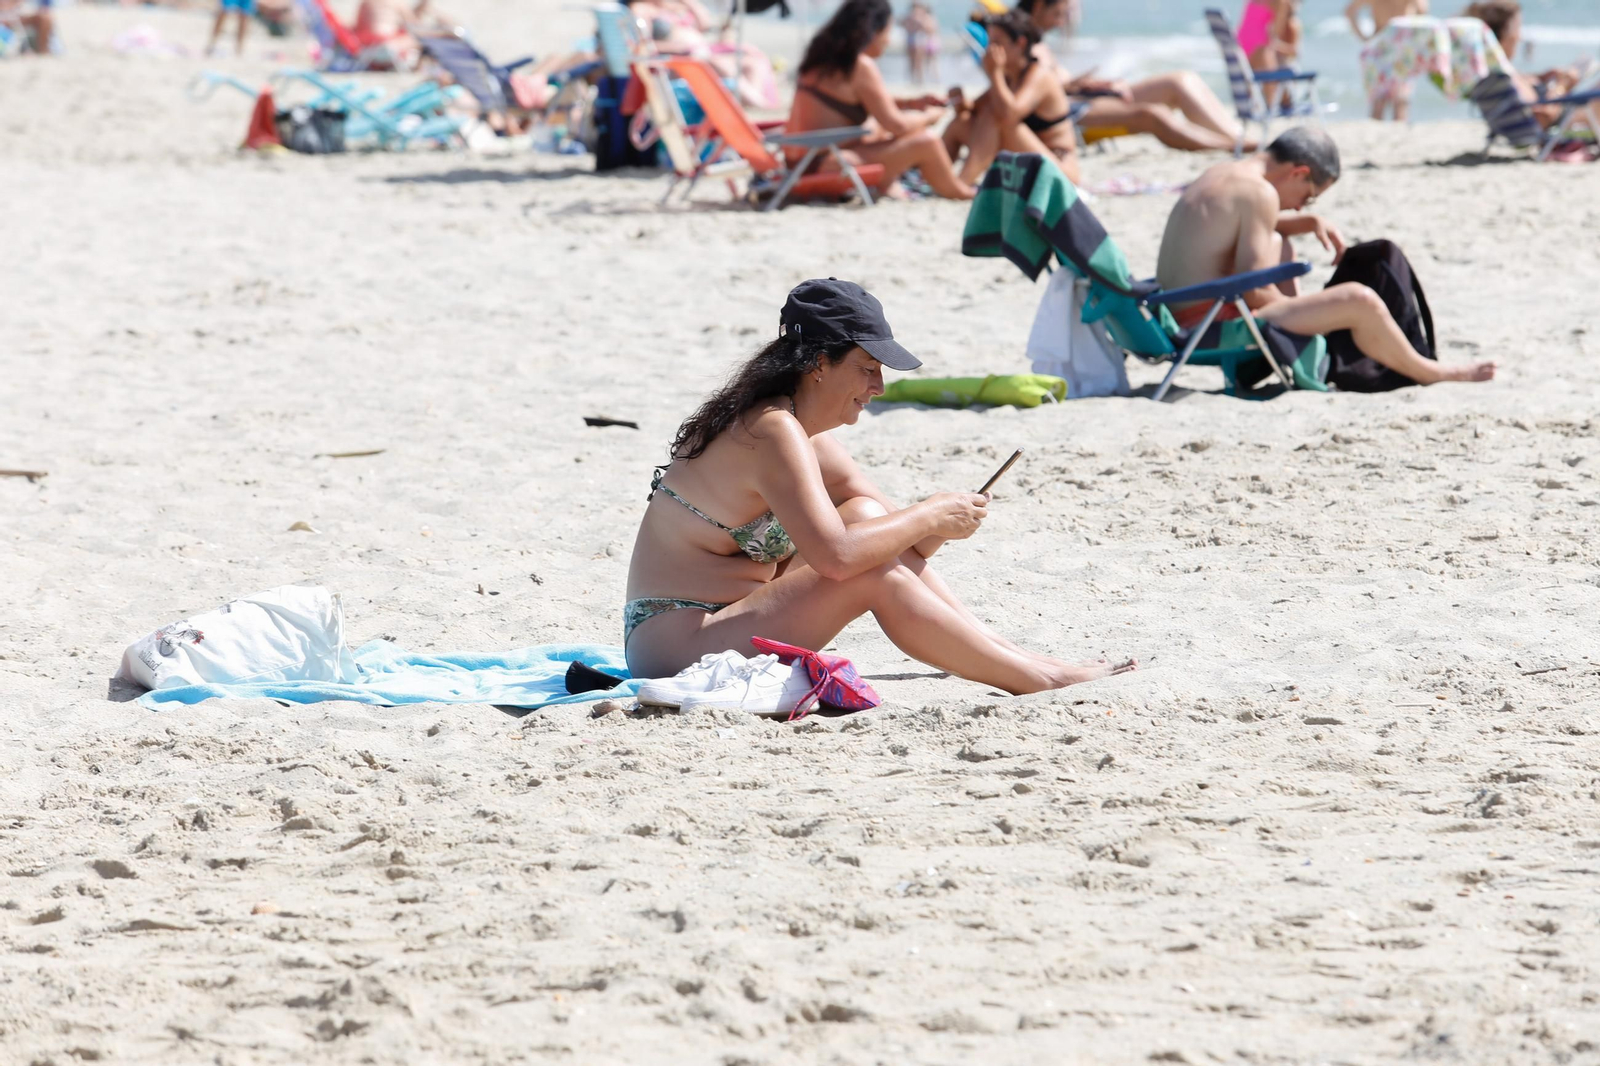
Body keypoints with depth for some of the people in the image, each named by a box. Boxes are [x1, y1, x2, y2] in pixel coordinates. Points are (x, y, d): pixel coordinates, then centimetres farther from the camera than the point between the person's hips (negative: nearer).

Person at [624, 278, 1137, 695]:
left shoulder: (806, 432, 11)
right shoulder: (773, 432, -19)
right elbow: (835, 556, -30)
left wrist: (929, 528, -10)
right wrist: (929, 518, -17)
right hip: (675, 641, -10)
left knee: (866, 517, 2)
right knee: (876, 577, -20)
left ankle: (999, 649, -1)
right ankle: (1042, 679, -13)